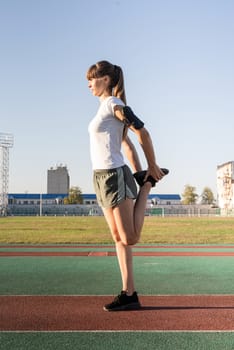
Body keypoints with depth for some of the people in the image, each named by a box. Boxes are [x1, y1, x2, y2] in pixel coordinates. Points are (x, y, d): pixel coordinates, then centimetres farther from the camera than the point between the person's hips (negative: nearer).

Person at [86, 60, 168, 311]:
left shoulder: (113, 104, -8)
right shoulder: (105, 107, 18)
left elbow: (142, 133, -12)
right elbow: (127, 144, 19)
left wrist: (152, 168, -4)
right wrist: (138, 171, 15)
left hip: (115, 176, -9)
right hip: (102, 178, 9)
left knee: (130, 238, -7)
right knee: (119, 238, 7)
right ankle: (129, 294, 11)